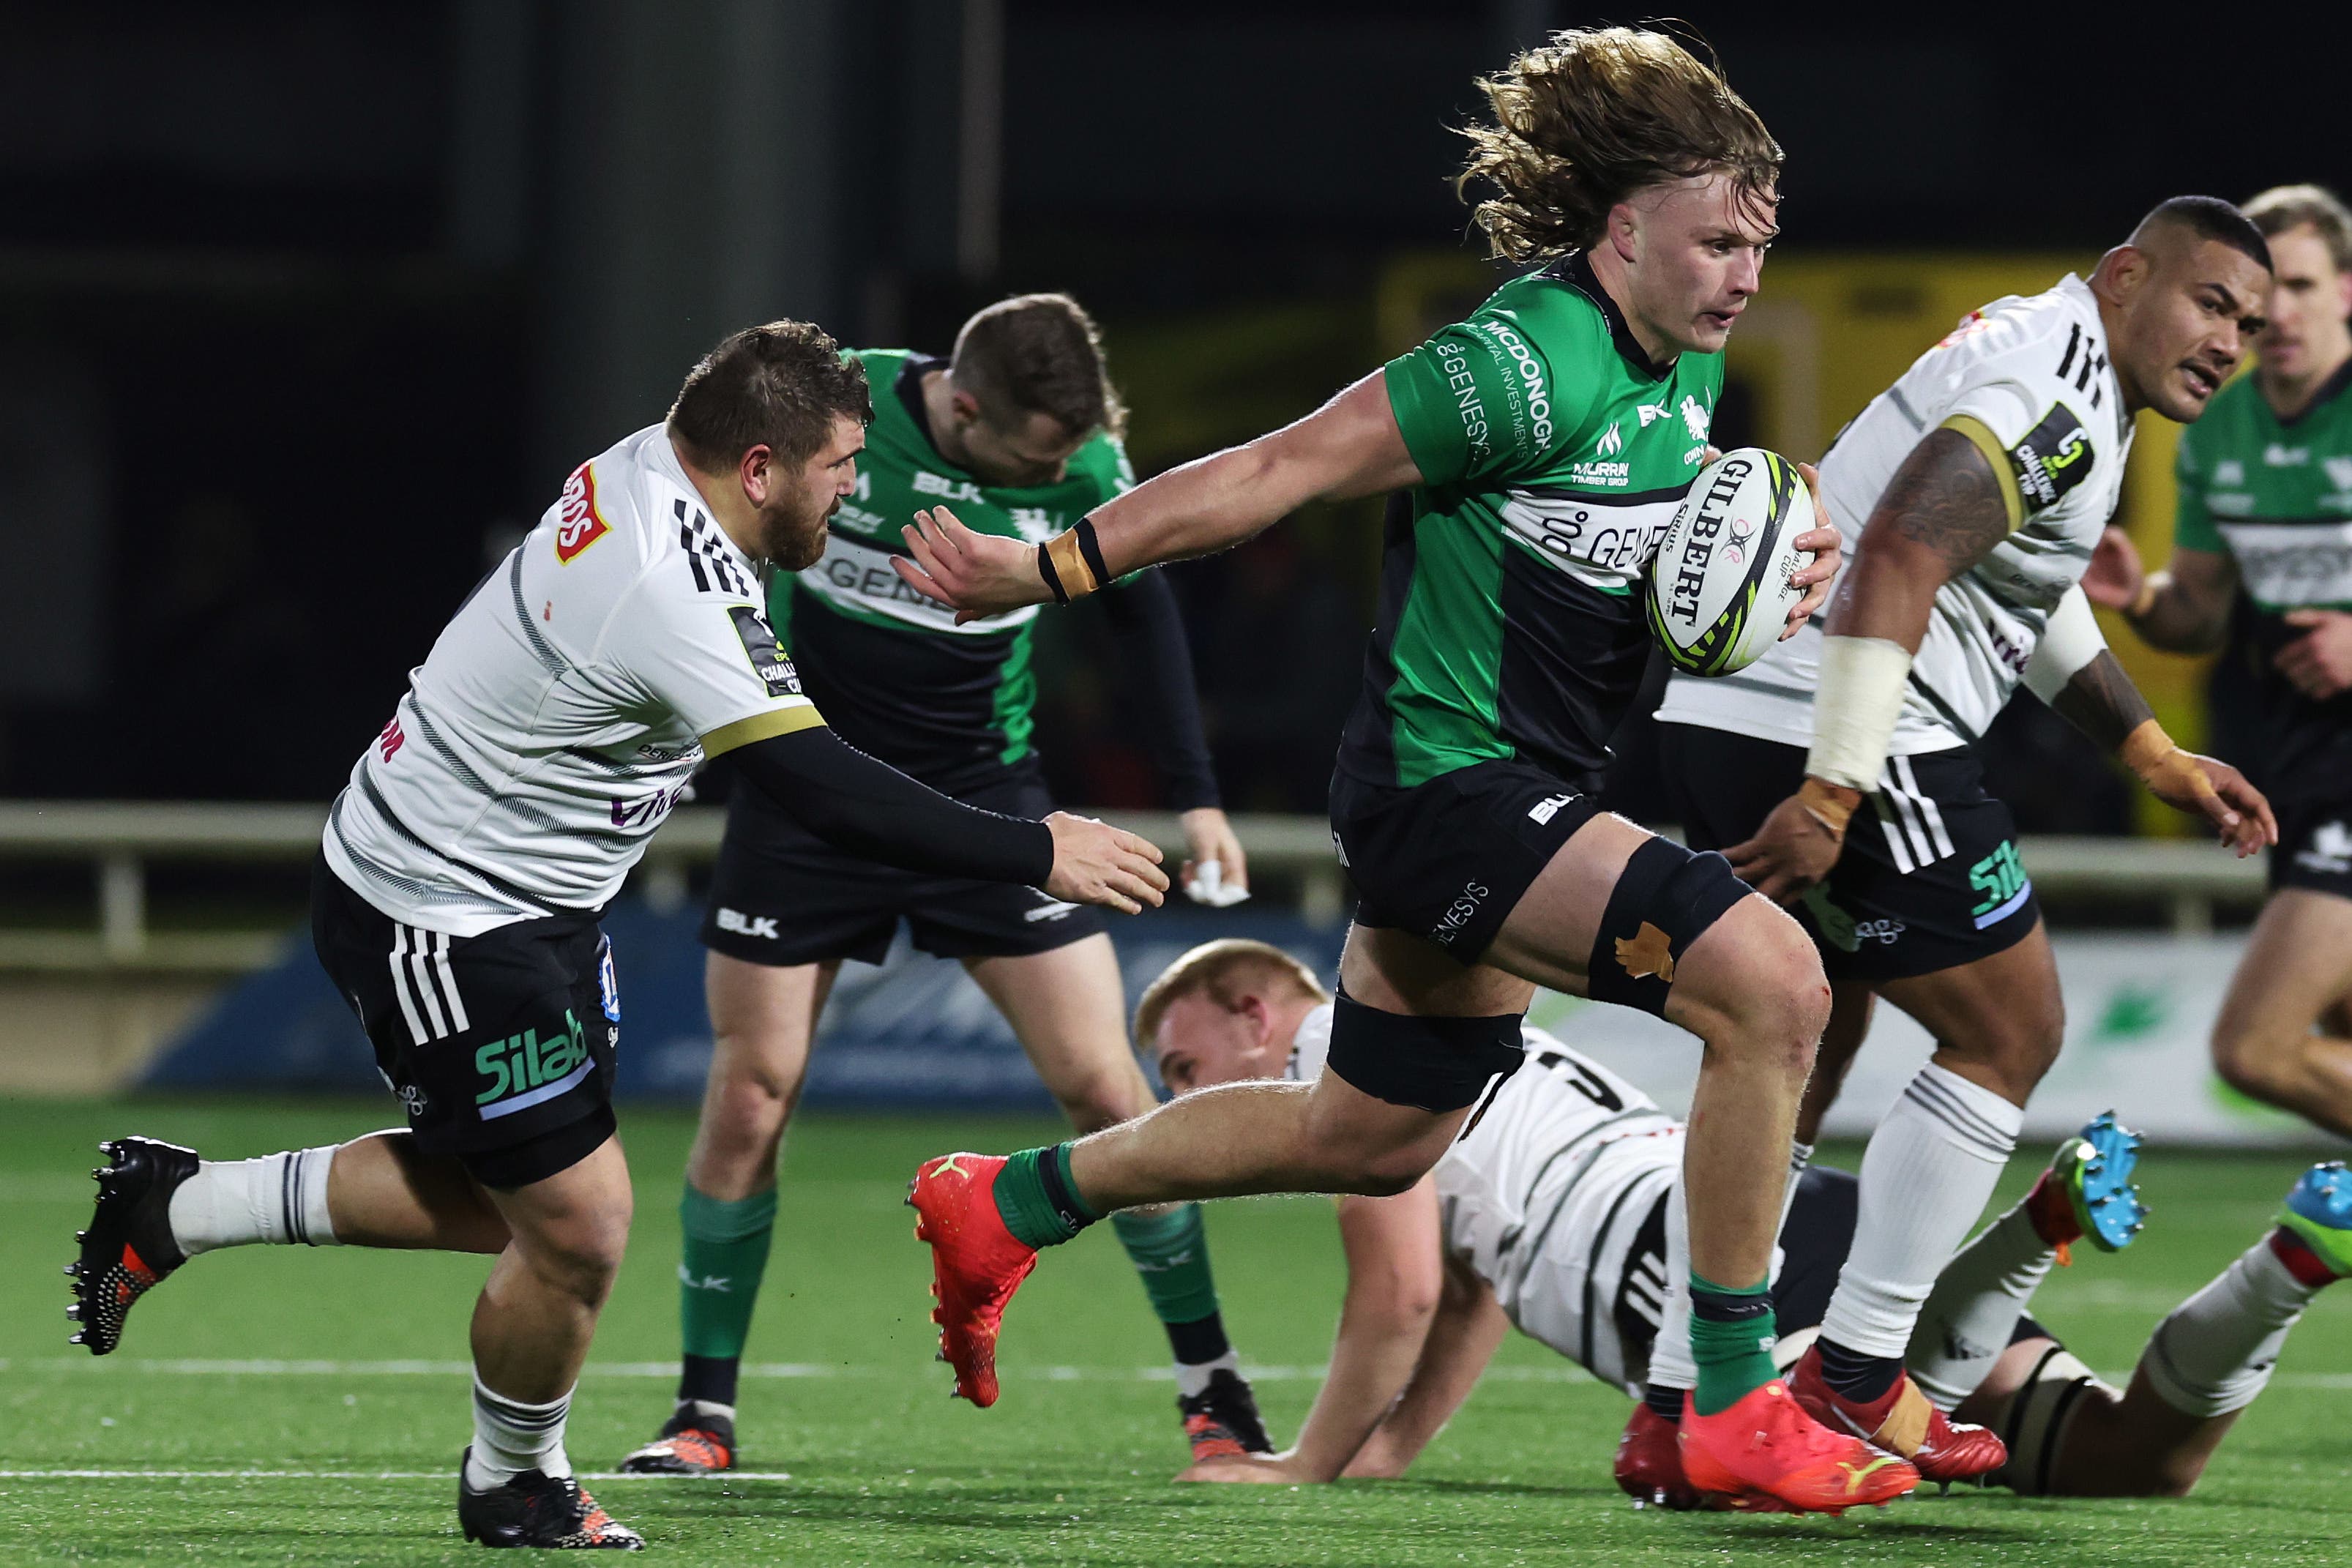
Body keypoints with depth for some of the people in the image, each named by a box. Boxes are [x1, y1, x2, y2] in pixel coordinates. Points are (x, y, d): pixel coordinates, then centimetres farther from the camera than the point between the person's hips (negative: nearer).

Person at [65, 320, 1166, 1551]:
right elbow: (829, 796, -30)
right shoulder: (674, 601, -31)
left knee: (500, 1198, 18)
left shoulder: (645, 466, -5)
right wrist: (1038, 856, -23)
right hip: (444, 927, -10)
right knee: (577, 1228, -4)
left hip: (527, 900, 10)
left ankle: (172, 1208, 29)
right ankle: (512, 1485, 21)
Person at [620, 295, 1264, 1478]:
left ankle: (1213, 1392, 7)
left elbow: (1142, 609, 7)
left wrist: (1195, 795, 6)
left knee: (1104, 1089, -6)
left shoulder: (1082, 461, -12)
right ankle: (704, 1413, 11)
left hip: (984, 794, 1)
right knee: (749, 1101, -3)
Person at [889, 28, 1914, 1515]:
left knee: (1370, 1139, 24)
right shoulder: (1530, 366, -21)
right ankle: (1733, 1409, -17)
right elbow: (1284, 468, -19)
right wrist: (1049, 569, -19)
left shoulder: (1685, 373, 7)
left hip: (1514, 799, 10)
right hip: (1450, 785, -10)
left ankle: (1006, 1203, 40)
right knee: (1772, 980, -24)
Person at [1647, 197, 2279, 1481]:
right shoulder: (2059, 402, -13)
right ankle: (1854, 1379, 1)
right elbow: (1897, 565, -25)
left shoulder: (2037, 355, 21)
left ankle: (1680, 1401, 16)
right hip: (1830, 742, -10)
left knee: (1799, 1054, 19)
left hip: (1720, 722, 10)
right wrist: (1831, 798, -27)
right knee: (2009, 1032, 2)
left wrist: (2159, 761, 35)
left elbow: (2025, 589, 34)